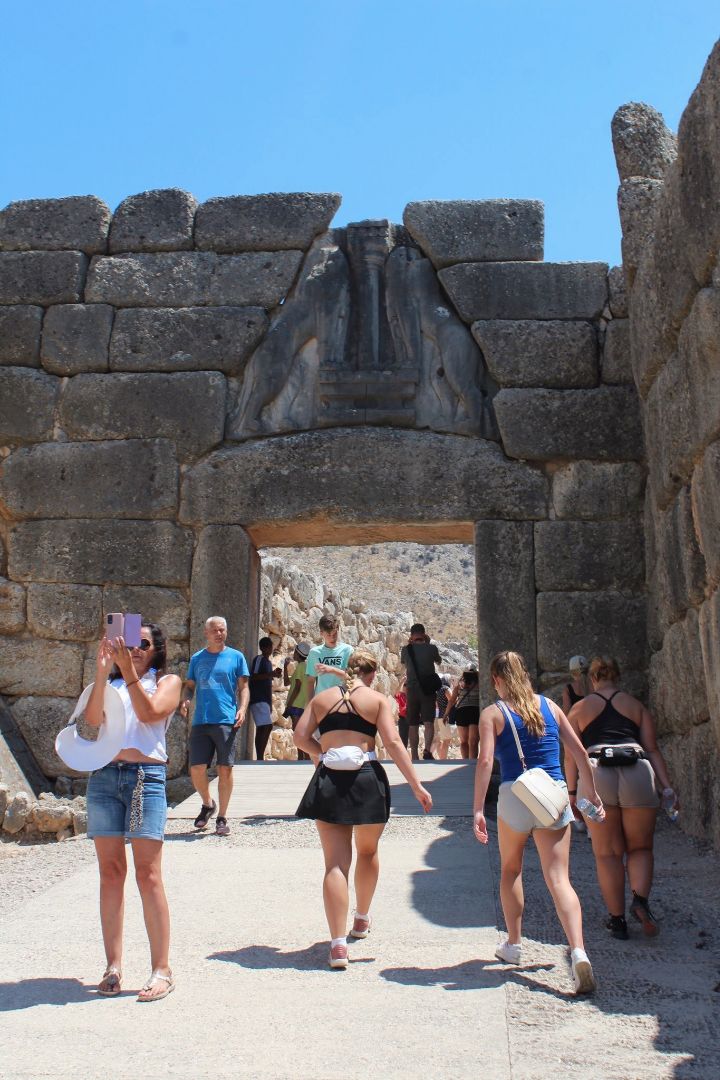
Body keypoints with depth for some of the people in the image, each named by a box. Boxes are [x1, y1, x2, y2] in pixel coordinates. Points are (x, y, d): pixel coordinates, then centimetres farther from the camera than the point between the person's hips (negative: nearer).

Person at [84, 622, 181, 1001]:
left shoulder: (167, 681, 11)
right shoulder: (110, 683, 18)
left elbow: (149, 714, -7)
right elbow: (92, 718, 0)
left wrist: (130, 672, -12)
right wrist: (102, 671, -8)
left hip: (146, 776, -3)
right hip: (103, 775, 3)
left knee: (148, 875, -7)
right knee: (111, 872, 4)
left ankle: (162, 971, -2)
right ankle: (113, 966, 10)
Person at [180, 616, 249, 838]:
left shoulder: (236, 657, 6)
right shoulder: (197, 658, 13)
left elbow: (243, 687, 6)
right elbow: (189, 686, 18)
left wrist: (242, 709, -10)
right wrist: (185, 701, -3)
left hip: (227, 721, -2)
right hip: (201, 721, 2)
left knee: (225, 769, -1)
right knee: (196, 769, -3)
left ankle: (222, 817, 12)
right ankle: (208, 804, 25)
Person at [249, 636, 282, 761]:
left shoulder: (268, 662, 20)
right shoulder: (258, 659, -7)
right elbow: (253, 677, -19)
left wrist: (274, 674, 14)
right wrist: (270, 675, -27)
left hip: (266, 699, 10)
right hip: (258, 699, -10)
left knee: (267, 727, 8)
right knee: (264, 726, -17)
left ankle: (260, 758, 12)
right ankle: (259, 759, -19)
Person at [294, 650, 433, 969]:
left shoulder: (322, 698, 11)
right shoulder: (378, 699, 4)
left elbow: (300, 737, 5)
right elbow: (393, 743, -6)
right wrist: (416, 785, -7)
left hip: (328, 780, 1)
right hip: (367, 780, -1)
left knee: (336, 862, 0)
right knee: (368, 852, 24)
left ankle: (338, 944, -10)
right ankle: (362, 920, 40)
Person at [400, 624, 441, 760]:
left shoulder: (406, 649, 0)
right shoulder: (431, 648, -3)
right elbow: (438, 661, 17)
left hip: (412, 690, 2)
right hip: (428, 690, -1)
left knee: (413, 725, 8)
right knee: (429, 722, -6)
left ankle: (414, 756, 11)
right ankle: (427, 749, -27)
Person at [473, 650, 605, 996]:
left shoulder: (493, 713, 0)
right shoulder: (549, 706, 10)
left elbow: (485, 761, -12)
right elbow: (580, 753, 10)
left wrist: (478, 809, -13)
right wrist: (592, 794, 19)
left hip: (515, 797, -2)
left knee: (511, 870, 22)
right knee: (559, 879, -2)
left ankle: (513, 945, 30)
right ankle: (578, 952, -21)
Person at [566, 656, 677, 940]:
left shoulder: (579, 708, 16)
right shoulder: (636, 705, 18)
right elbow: (652, 749, 10)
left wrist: (572, 792, 10)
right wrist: (667, 786, 8)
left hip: (596, 774, 0)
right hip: (637, 773, 0)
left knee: (607, 853, 8)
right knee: (640, 847, 13)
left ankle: (617, 920, 9)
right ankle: (640, 899, -10)